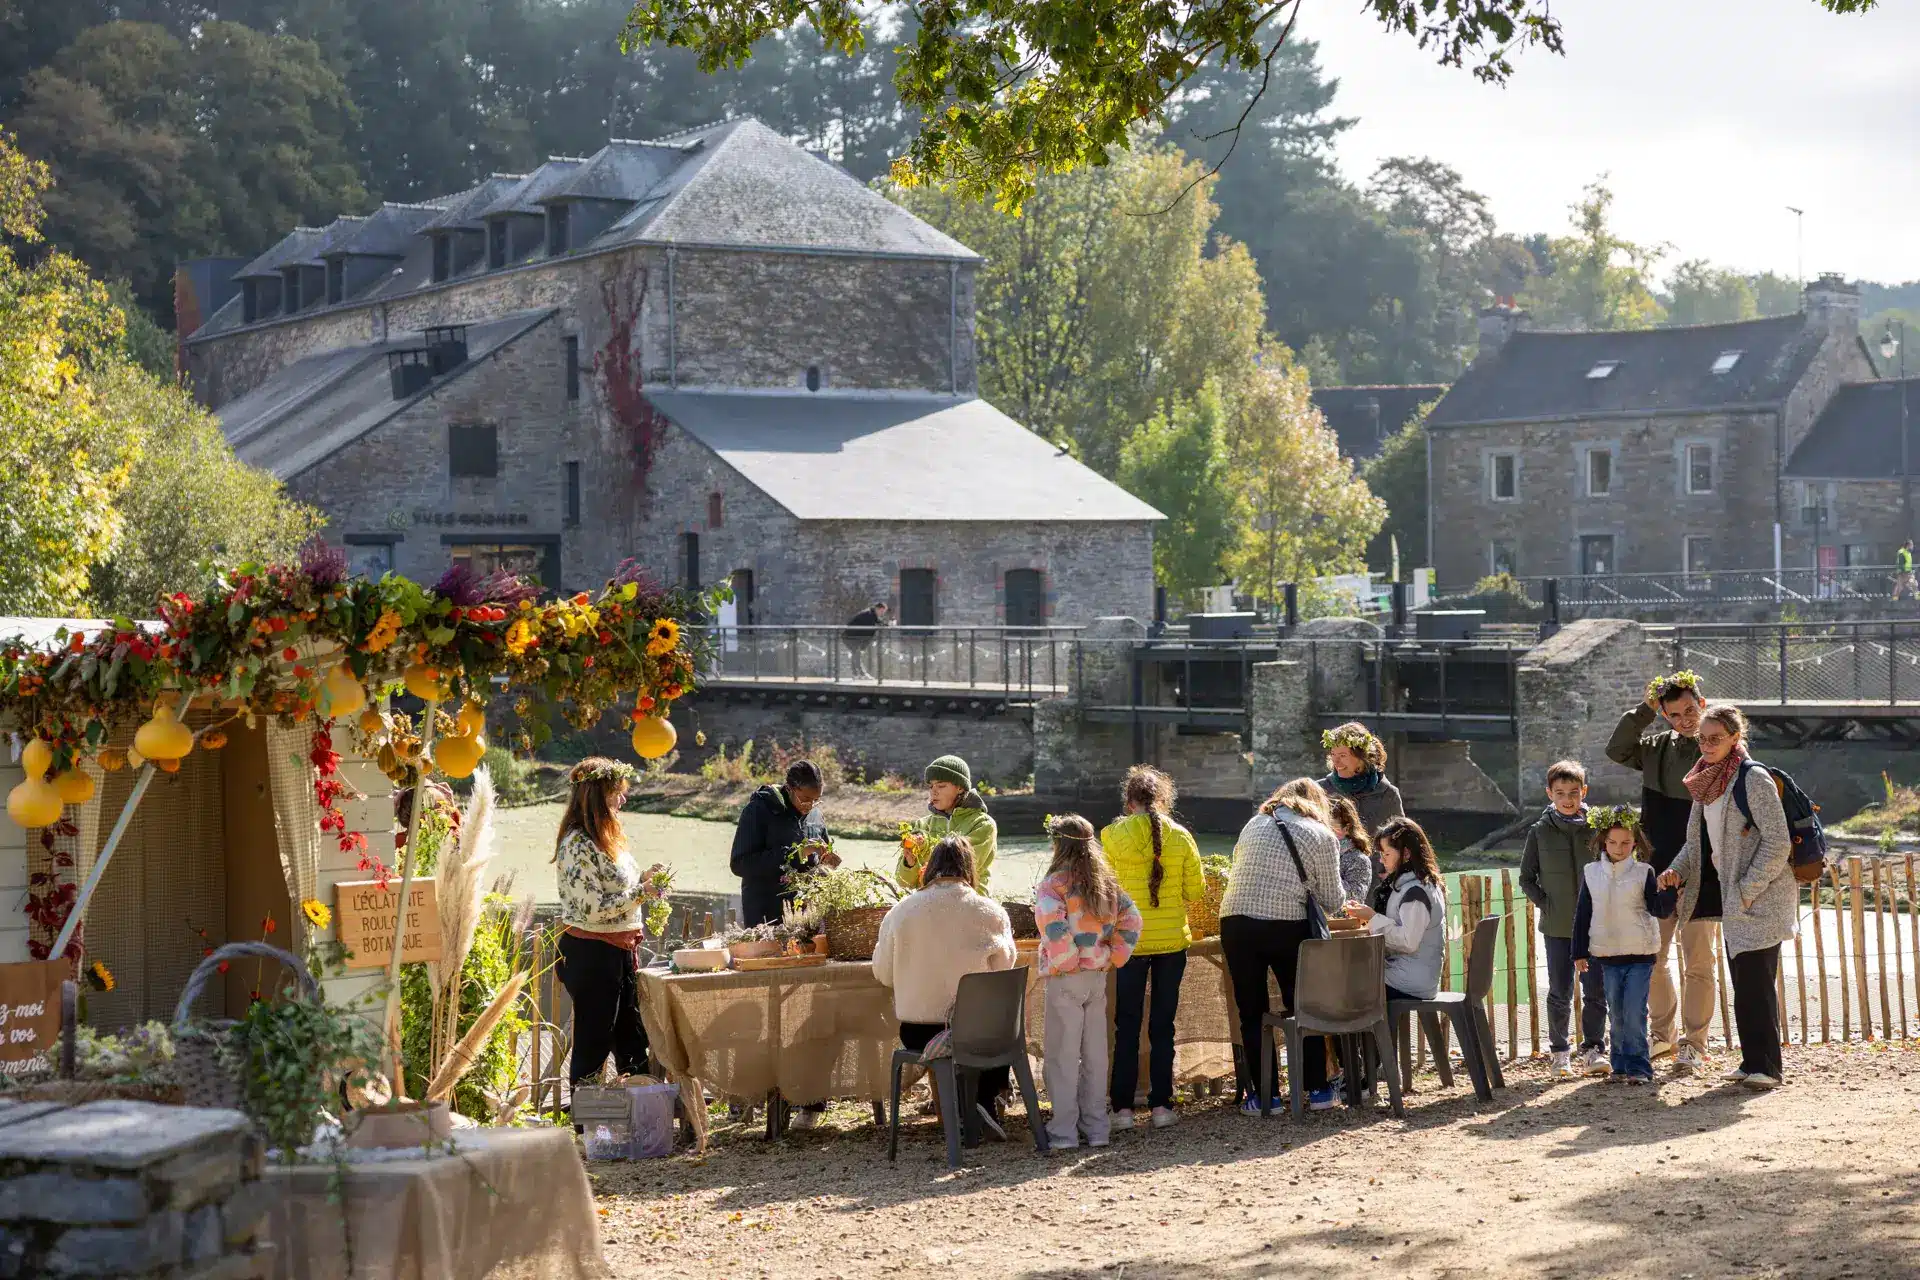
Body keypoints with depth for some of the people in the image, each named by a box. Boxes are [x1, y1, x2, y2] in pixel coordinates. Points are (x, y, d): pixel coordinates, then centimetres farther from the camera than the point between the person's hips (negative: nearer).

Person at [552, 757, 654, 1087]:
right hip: (592, 953, -10)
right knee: (593, 1045, -1)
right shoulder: (578, 844, -19)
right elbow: (593, 909, -23)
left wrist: (642, 879, 10)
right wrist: (641, 890, -18)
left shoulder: (604, 837, 12)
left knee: (632, 1040, 13)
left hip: (620, 952, 10)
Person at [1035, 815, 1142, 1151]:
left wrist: (1064, 960, -14)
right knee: (1095, 1054, 12)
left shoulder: (1054, 885, -13)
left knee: (1063, 1056, 1)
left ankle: (1063, 1131, 3)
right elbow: (1131, 920, 5)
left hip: (1065, 980, -6)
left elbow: (1054, 928, -27)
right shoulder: (1106, 883, 7)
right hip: (1098, 977, 6)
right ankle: (1096, 1128, 17)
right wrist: (1114, 957, 7)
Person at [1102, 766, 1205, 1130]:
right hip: (1172, 939, 1)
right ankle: (1161, 1104, 11)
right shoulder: (1181, 837, -4)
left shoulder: (1113, 836, -8)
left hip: (1131, 940, -1)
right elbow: (1196, 890, 1)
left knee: (1127, 1026, 7)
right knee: (1163, 1025, 10)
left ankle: (1122, 1106, 7)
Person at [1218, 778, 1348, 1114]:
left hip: (1235, 922, 2)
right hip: (1287, 928, -2)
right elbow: (1331, 900, 7)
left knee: (1251, 1013, 10)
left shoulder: (1253, 825, 14)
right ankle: (1317, 1089, 19)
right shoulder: (1322, 837, 5)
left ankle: (1263, 1095, 11)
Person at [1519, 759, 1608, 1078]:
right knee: (1560, 993, 4)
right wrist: (1544, 903, -4)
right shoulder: (1541, 831, 1)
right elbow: (1526, 877, 8)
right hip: (1557, 926, 0)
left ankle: (1593, 1049, 13)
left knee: (1595, 990, 2)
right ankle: (1559, 1052, 15)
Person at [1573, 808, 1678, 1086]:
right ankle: (1621, 1064, 17)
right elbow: (1582, 915, 9)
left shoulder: (1644, 873, -1)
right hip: (1607, 956, 3)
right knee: (1616, 1014, 8)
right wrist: (1579, 953, 8)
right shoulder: (1591, 873, 5)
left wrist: (1667, 891, -23)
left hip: (1640, 955, -2)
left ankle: (1638, 1067, -1)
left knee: (1634, 1013, -7)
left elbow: (1660, 911, -3)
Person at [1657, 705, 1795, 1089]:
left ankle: (1765, 1066, -5)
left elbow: (1777, 842, -17)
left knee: (1756, 981, -9)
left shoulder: (1753, 778, -14)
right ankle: (1752, 1061, 17)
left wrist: (1748, 890, -19)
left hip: (1761, 898, -8)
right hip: (1732, 899, 8)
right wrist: (1677, 870, 0)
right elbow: (1697, 839, 18)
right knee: (1742, 982, 11)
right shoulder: (1706, 781, 11)